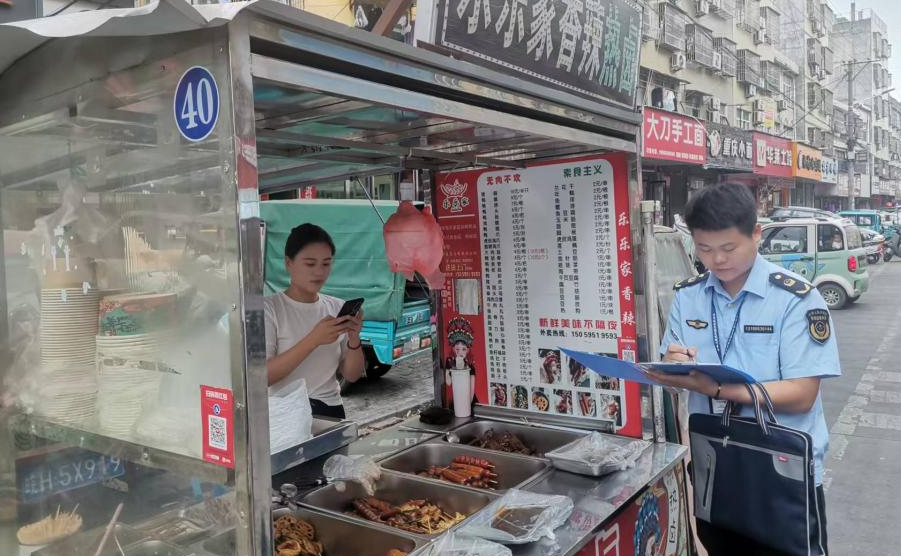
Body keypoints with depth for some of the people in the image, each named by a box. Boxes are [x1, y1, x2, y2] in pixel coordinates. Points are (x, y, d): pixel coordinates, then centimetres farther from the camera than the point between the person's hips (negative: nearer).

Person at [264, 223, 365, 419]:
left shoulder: (338, 308, 6)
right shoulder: (269, 308, -5)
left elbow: (352, 375, 7)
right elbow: (262, 376, -14)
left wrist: (354, 340, -12)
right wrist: (313, 339, -22)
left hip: (330, 410, 3)